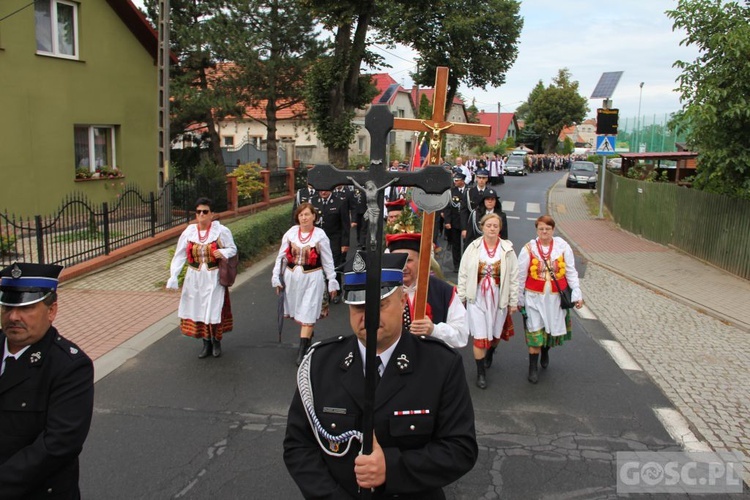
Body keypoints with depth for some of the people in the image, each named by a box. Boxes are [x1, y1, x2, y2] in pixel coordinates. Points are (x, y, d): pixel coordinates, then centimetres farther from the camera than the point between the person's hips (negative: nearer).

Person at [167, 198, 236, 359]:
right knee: (198, 309, 8)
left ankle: (216, 342, 23)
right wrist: (173, 276, -11)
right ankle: (206, 343, 24)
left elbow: (233, 249, 0)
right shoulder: (189, 232, -3)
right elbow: (179, 255, -2)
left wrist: (223, 253, -23)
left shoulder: (221, 231, -9)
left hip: (214, 278, -3)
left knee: (214, 310, 0)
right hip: (195, 278, 3)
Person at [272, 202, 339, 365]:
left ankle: (302, 352, 2)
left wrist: (332, 282, -1)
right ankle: (308, 334, 42)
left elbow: (328, 261, -2)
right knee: (297, 312, 15)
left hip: (312, 278, -3)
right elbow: (281, 256, 4)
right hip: (292, 277, 3)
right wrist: (276, 278, 2)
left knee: (307, 314, -2)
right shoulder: (291, 233, 0)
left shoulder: (320, 235, -6)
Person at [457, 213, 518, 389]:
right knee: (480, 336, -1)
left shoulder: (507, 249, -5)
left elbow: (514, 277, 0)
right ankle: (481, 373, 15)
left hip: (499, 298, 1)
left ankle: (489, 354, 50)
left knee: (495, 333, 17)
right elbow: (463, 274, 1)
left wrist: (513, 301, 0)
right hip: (477, 298, -1)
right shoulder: (473, 248, -5)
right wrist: (461, 298, 1)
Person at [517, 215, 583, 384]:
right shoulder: (529, 249, -10)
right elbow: (521, 276, -1)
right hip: (535, 297, -2)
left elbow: (571, 272, 0)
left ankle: (545, 351, 47)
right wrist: (519, 299, 4)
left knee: (554, 329, 15)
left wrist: (576, 294, -4)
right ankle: (533, 367, 17)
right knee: (535, 332, 1)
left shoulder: (562, 246, -7)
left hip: (556, 297, 2)